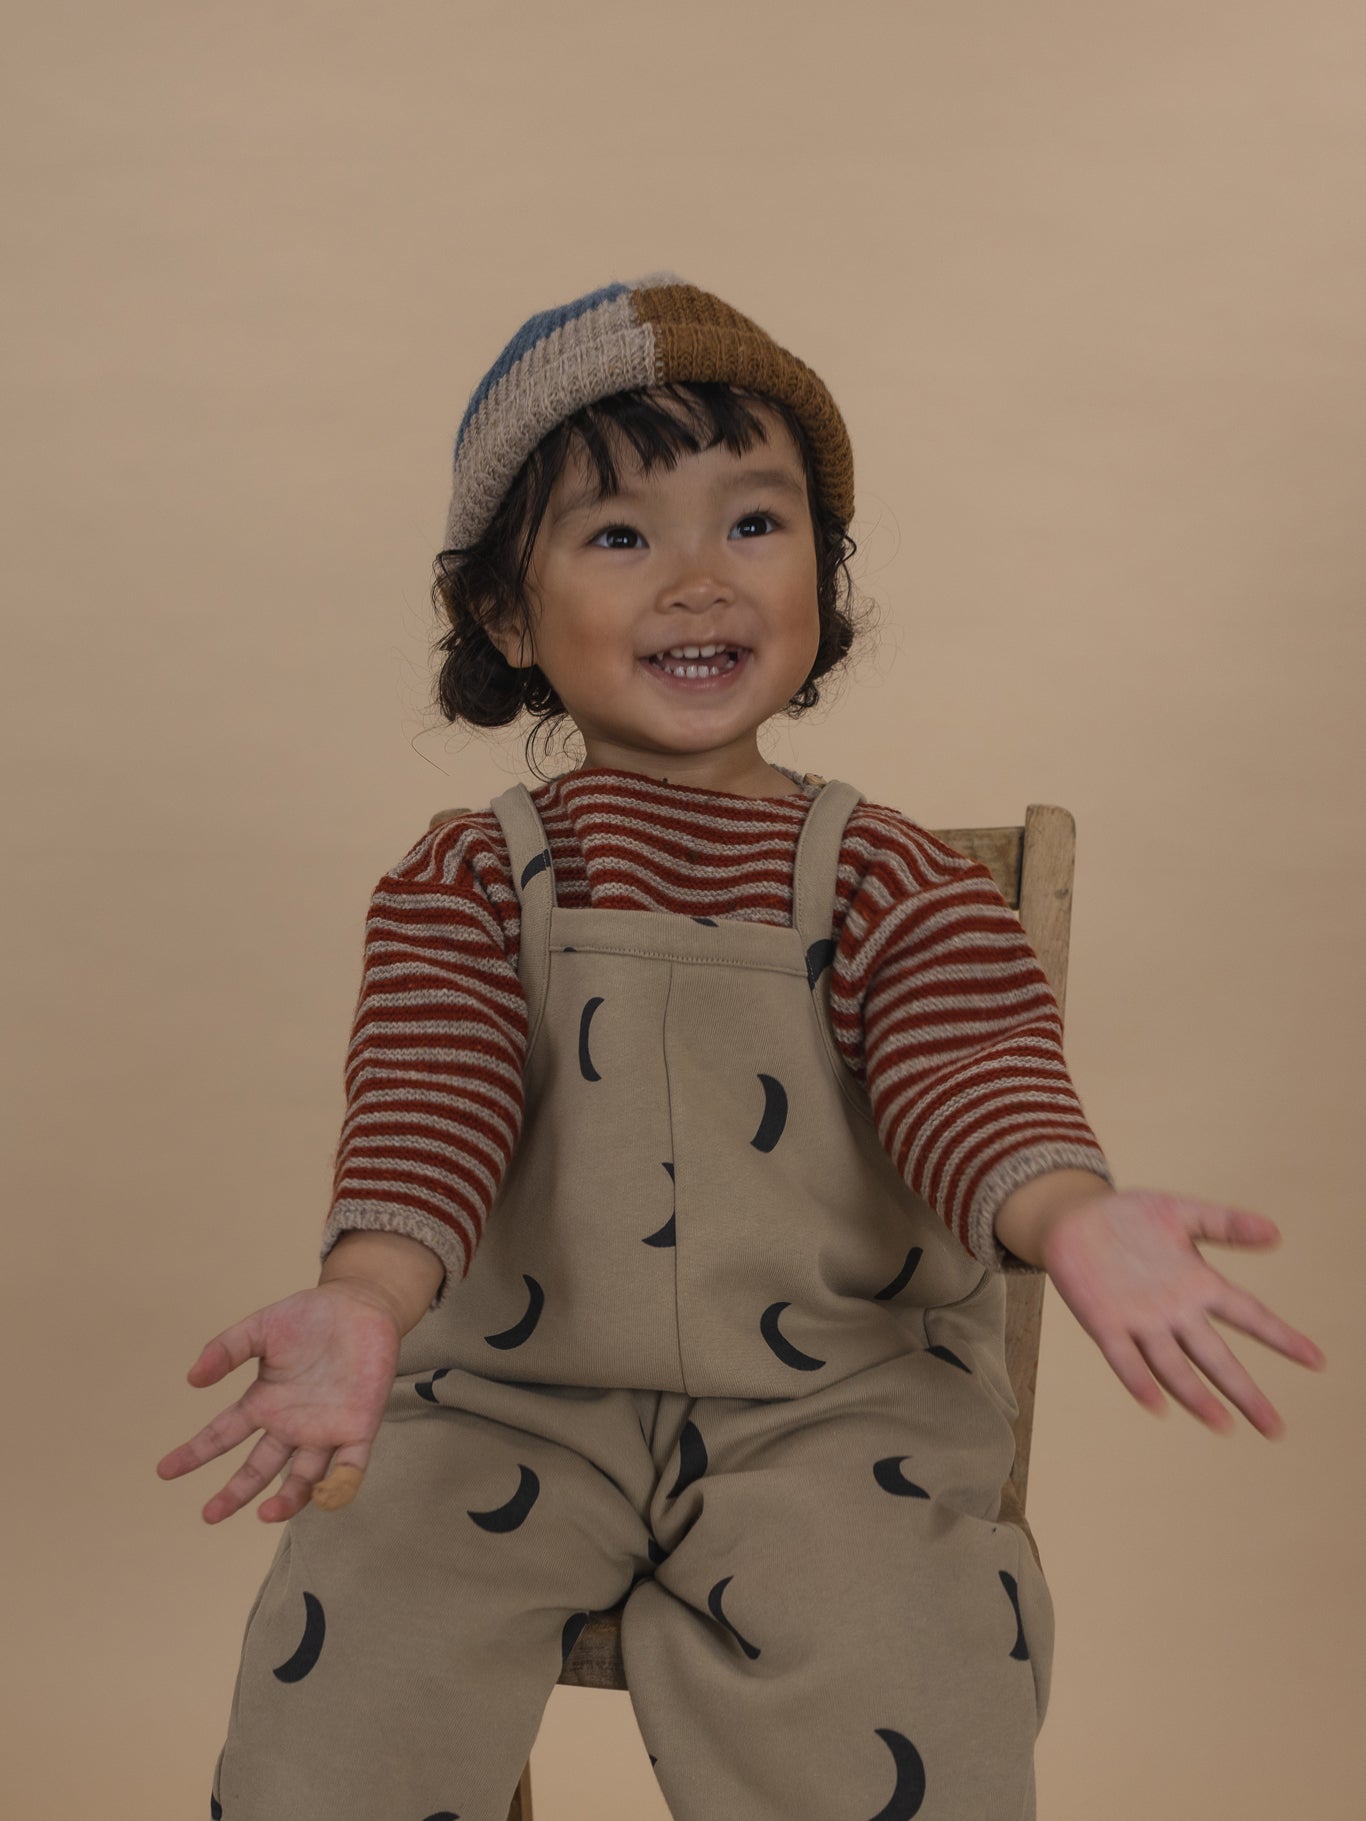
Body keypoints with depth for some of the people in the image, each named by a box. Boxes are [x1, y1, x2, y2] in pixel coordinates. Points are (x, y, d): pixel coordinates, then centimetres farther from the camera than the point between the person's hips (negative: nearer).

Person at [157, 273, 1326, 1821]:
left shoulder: (892, 882, 2)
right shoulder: (467, 883, 3)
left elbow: (973, 1071, -13)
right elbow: (427, 1101, -11)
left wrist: (1074, 1218, -37)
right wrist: (368, 1296, -33)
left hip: (832, 1411, -1)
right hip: (511, 1400, 1)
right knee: (343, 1656, -20)